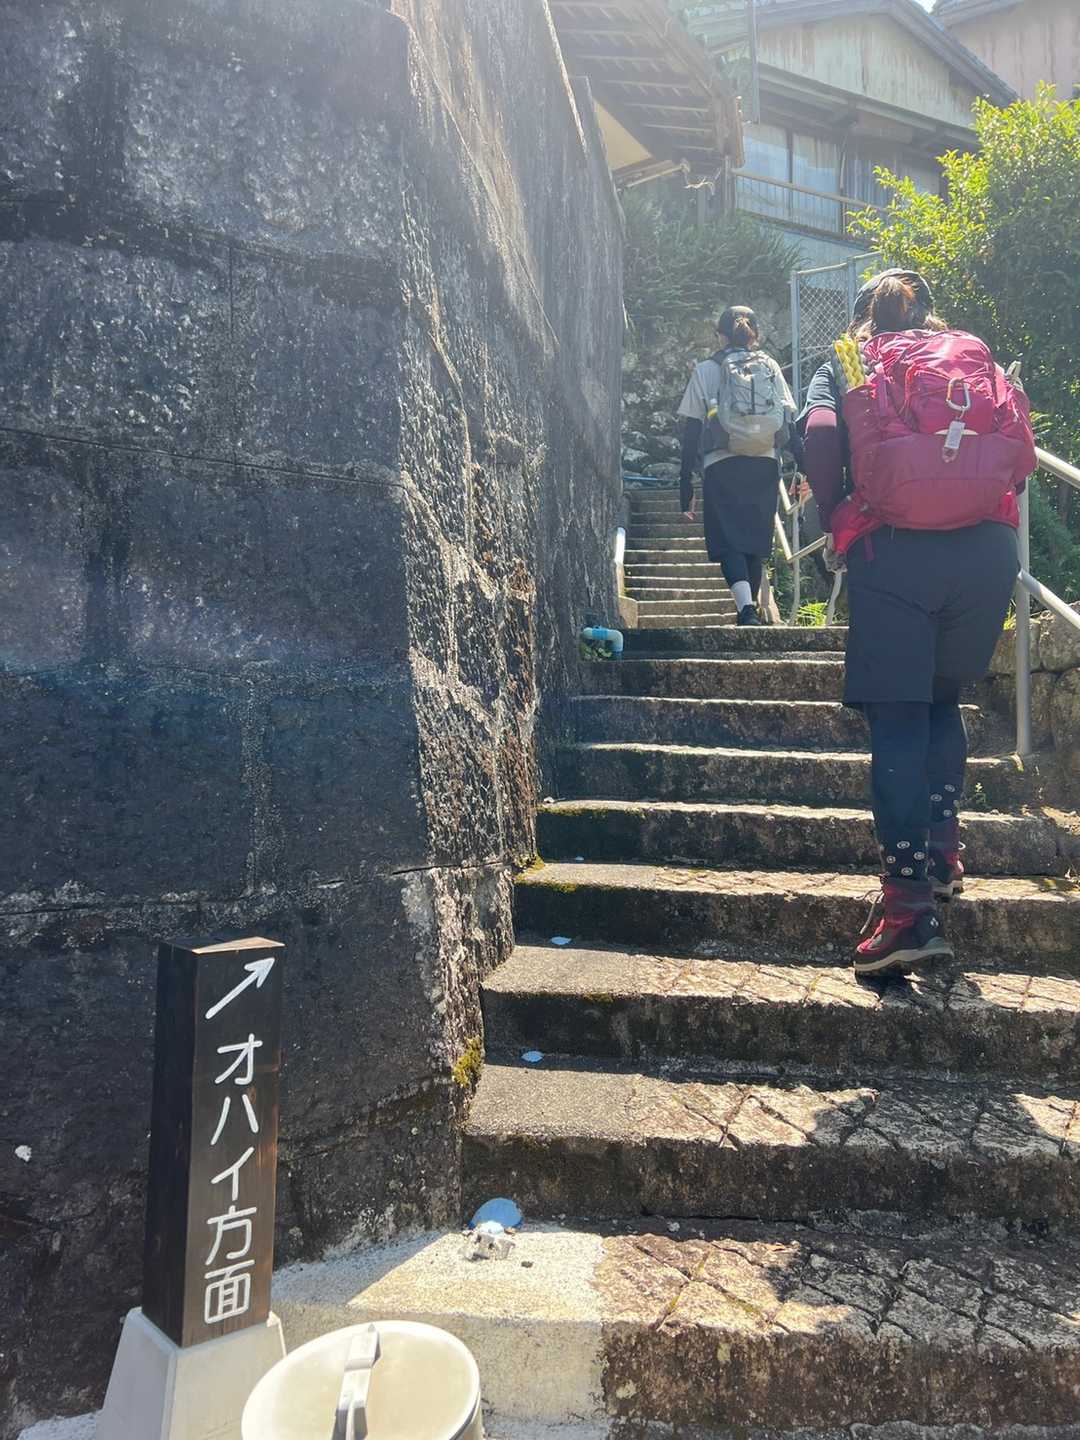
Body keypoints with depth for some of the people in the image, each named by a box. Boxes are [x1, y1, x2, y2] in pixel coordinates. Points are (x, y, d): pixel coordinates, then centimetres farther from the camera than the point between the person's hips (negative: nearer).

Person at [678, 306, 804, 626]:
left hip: (722, 467, -3)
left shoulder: (705, 371, 6)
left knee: (729, 543, -5)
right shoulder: (771, 367, 13)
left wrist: (686, 483, 3)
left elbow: (692, 430, 2)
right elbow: (790, 424, 7)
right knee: (756, 542, 13)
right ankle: (751, 609, 19)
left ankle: (747, 609, -27)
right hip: (765, 466, 3)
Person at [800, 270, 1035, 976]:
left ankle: (910, 906, -7)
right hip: (988, 550, 3)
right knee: (944, 699, 22)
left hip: (895, 552, -3)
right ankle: (943, 852, 20)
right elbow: (1023, 450, 9)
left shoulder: (848, 368, 16)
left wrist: (837, 517, 7)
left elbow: (819, 437, -6)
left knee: (897, 719, -2)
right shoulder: (980, 360, 22)